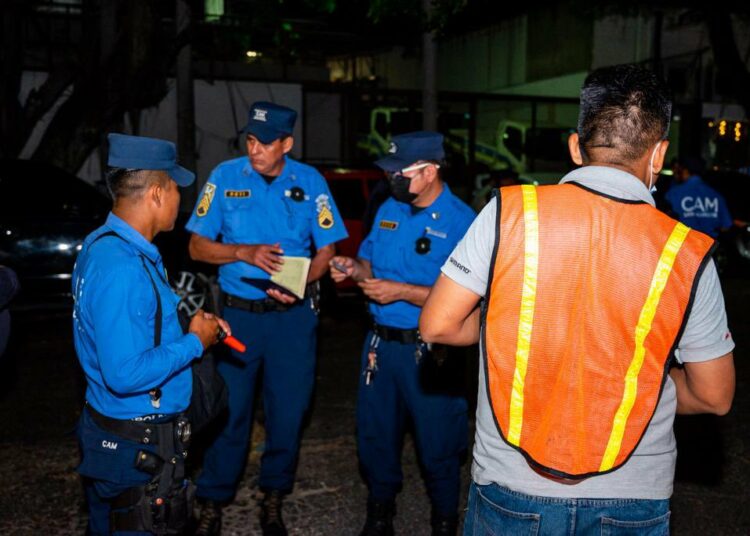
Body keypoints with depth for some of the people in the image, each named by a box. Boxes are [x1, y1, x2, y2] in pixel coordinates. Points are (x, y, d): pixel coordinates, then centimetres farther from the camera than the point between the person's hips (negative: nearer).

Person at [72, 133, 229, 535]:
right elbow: (126, 374, -30)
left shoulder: (104, 243, 5)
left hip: (107, 428, 10)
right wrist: (194, 343, -18)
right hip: (138, 448, -10)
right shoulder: (122, 269, -28)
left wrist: (189, 325, 4)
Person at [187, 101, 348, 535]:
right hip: (237, 313, -1)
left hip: (293, 316, 1)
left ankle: (273, 498, 29)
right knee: (229, 410, 4)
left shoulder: (310, 182, -1)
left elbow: (326, 250, 3)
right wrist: (245, 252, -18)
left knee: (288, 410, 9)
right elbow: (198, 246, -1)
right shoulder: (226, 177, -2)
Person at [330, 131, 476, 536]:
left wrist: (400, 291, -23)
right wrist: (354, 270, -4)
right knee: (375, 434, 17)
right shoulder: (389, 211, 8)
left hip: (428, 350, -6)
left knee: (436, 443, 7)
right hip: (381, 342, 6)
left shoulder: (460, 222, -15)